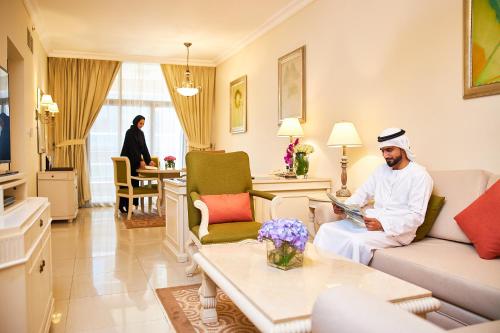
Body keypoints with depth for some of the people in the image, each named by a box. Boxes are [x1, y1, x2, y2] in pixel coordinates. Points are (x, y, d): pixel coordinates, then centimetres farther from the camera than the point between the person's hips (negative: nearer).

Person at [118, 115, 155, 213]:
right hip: (127, 161, -7)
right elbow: (133, 148, -20)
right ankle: (122, 205, 4)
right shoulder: (130, 132, -13)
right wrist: (141, 160, -25)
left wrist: (149, 160, -2)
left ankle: (128, 205, 9)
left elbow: (144, 148, 7)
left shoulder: (141, 133, 10)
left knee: (134, 183, 4)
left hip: (135, 162, 7)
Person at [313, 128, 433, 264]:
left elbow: (416, 216, -15)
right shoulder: (381, 170, 16)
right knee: (326, 229, -12)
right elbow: (363, 193, 18)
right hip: (371, 221, 7)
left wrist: (382, 225, -28)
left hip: (398, 230, -7)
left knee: (357, 241, -34)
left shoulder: (420, 175, -7)